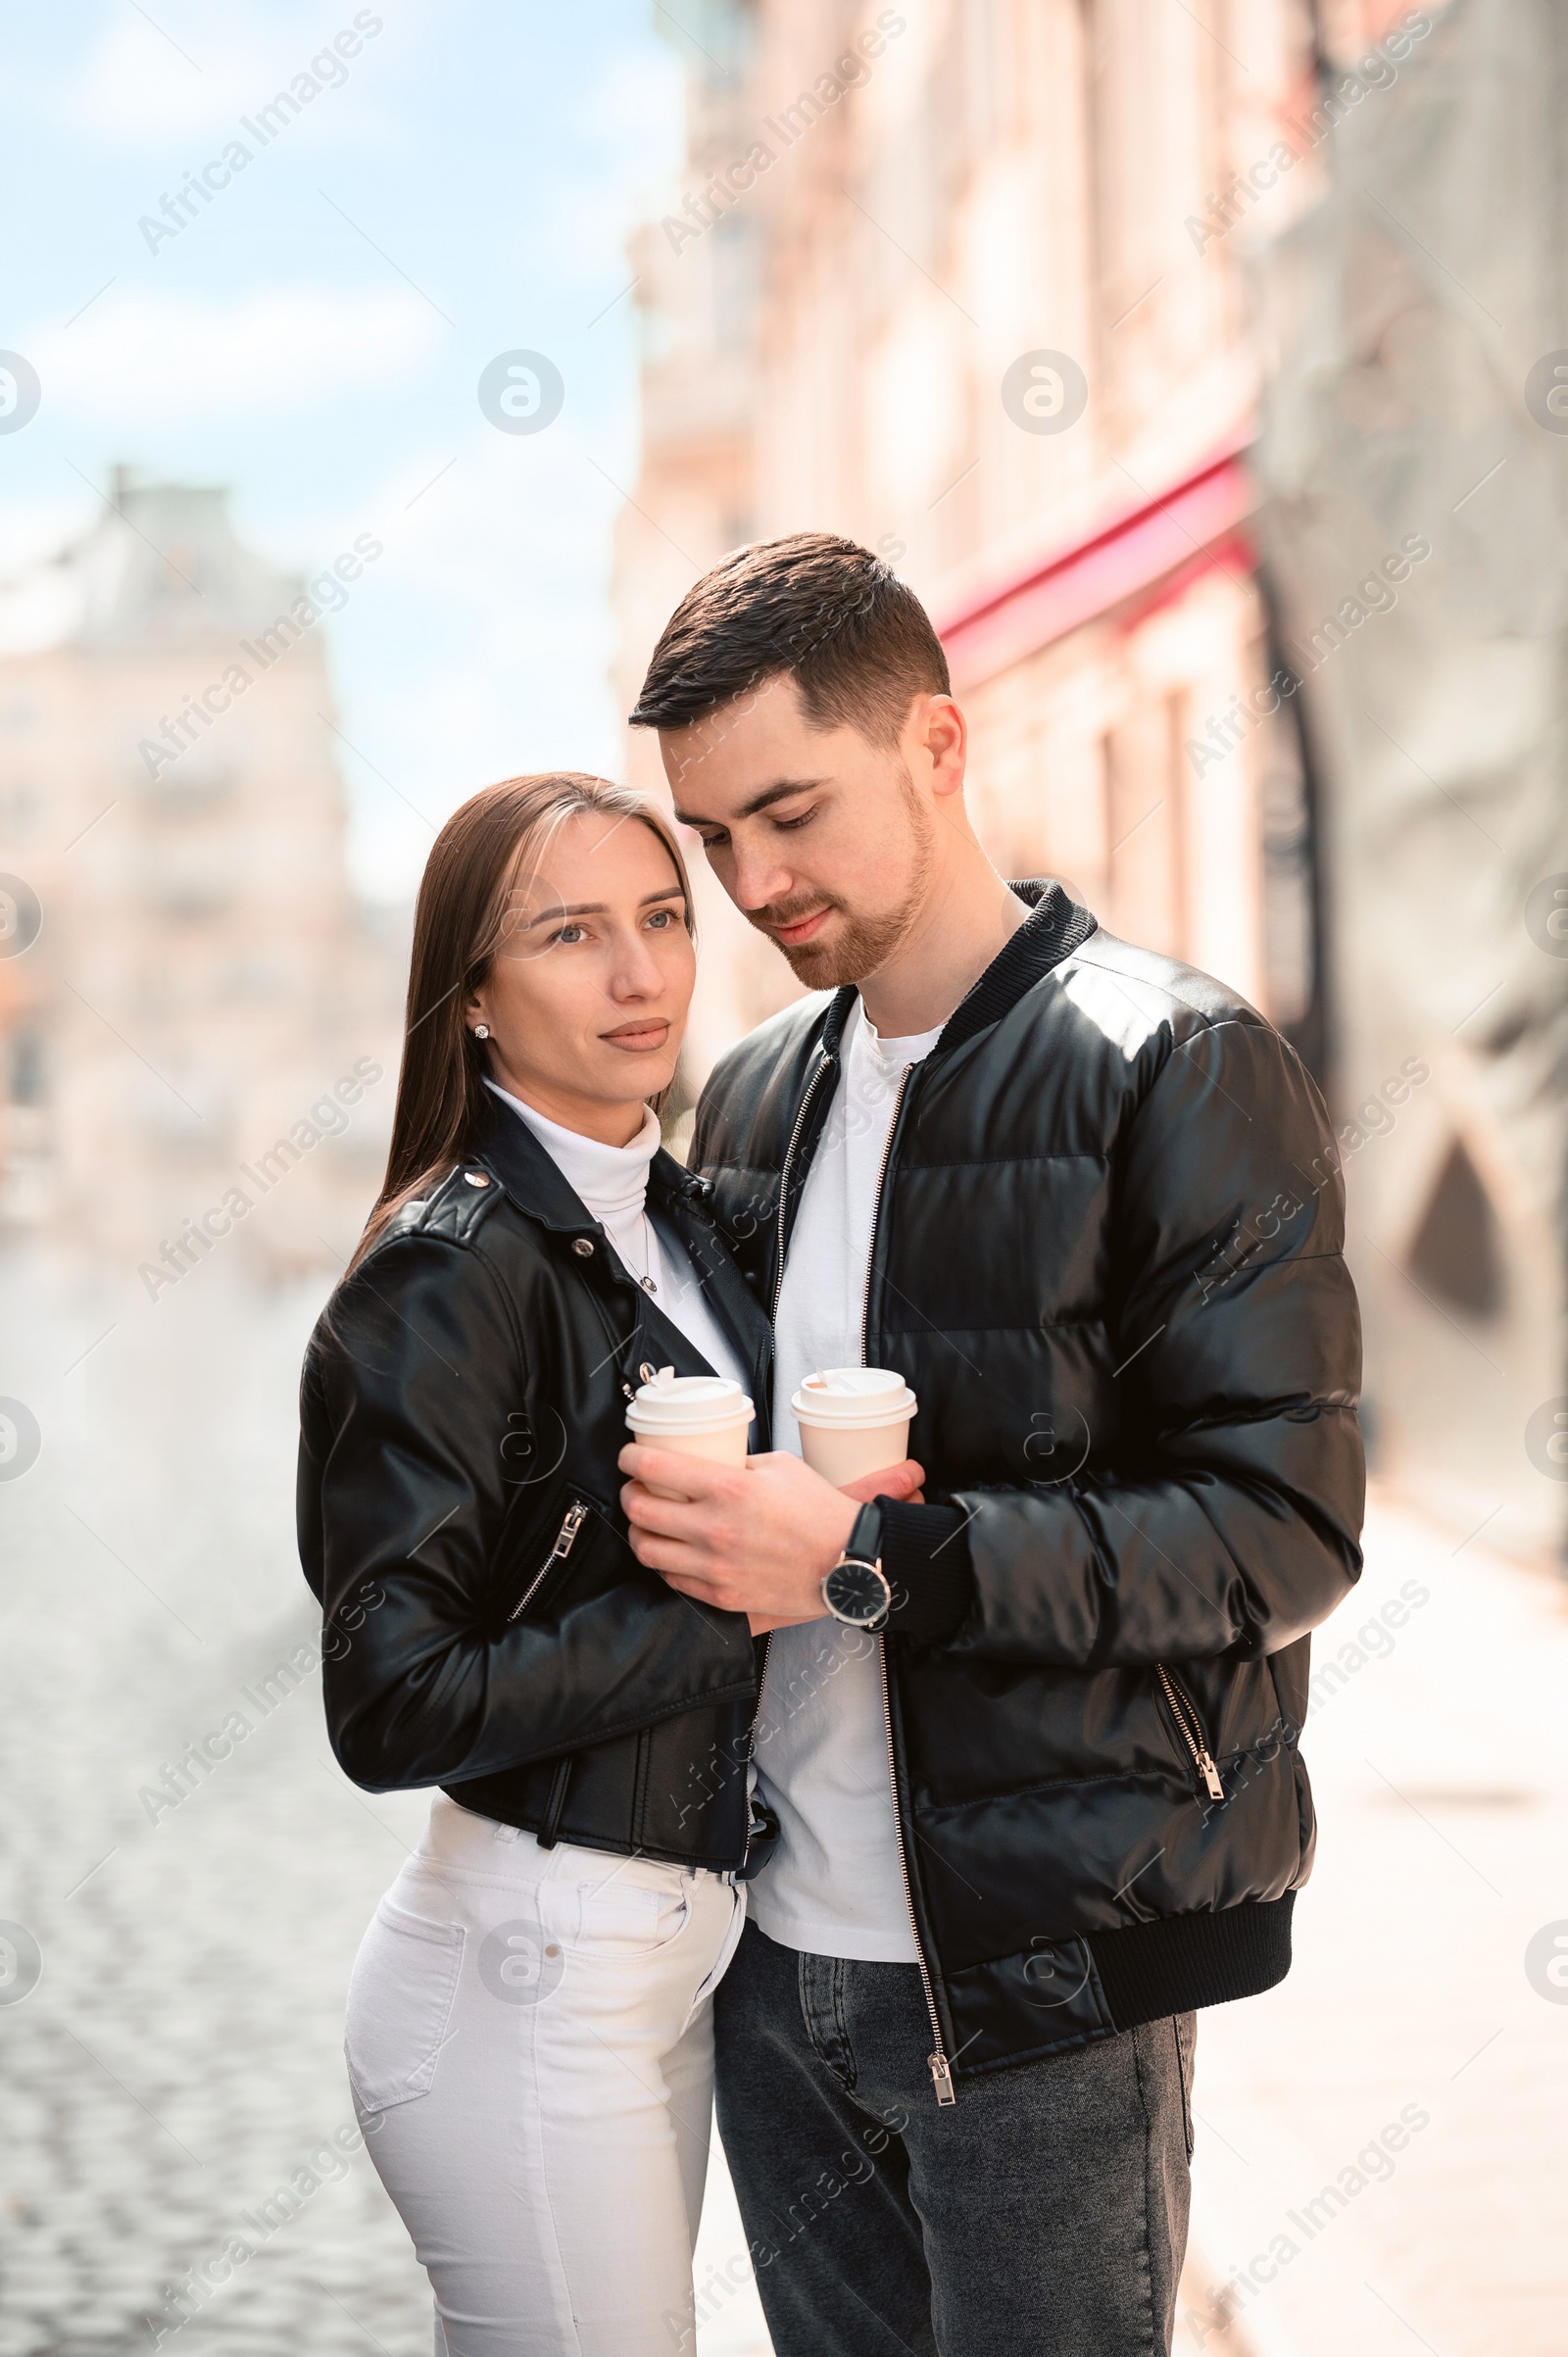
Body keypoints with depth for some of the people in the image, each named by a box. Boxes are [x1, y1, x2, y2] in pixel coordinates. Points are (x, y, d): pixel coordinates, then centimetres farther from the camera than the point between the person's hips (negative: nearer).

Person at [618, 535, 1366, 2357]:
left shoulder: (1173, 1066, -11)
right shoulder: (755, 1095, 11)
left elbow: (1281, 1532, -17)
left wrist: (866, 1563, -24)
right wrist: (680, 1497, -1)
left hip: (1041, 1979, -6)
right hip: (774, 1946, 6)